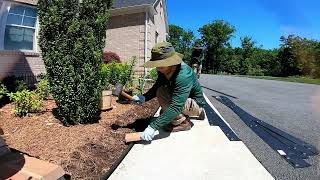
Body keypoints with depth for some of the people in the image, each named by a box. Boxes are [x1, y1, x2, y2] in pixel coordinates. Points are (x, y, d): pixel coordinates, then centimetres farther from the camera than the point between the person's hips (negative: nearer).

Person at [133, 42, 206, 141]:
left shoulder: (184, 75, -36)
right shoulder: (164, 70, -12)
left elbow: (176, 107, -41)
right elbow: (156, 87, -1)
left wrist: (153, 126, -41)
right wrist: (144, 97, -20)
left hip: (196, 103, -9)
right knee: (160, 91, -13)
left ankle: (183, 123, -3)